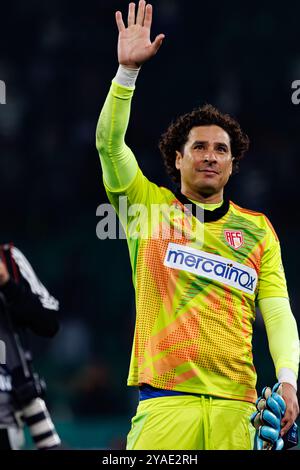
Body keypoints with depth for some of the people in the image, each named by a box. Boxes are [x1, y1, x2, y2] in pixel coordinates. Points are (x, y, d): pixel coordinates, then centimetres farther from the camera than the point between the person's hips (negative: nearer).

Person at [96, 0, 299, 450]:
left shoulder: (258, 229, 15)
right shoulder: (150, 205, 12)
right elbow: (110, 143, -1)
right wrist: (128, 69, -12)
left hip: (235, 404, 2)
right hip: (165, 399, -2)